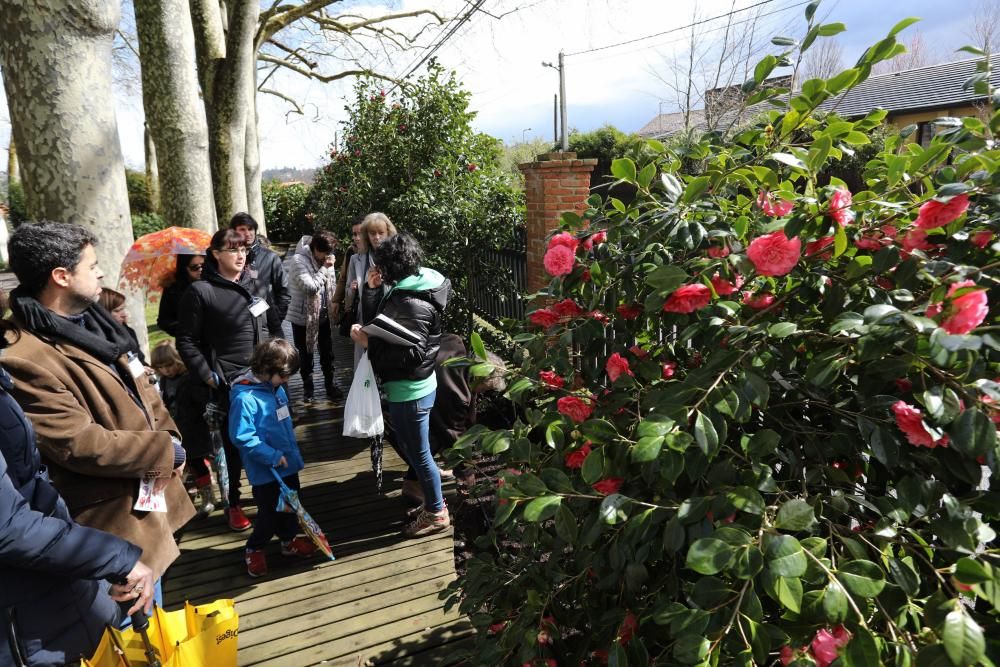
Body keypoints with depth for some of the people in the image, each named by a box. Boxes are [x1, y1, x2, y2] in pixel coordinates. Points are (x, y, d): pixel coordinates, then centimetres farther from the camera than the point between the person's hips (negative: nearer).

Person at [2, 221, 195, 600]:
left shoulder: (91, 322, 6)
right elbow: (77, 444, -26)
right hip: (114, 524, -9)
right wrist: (165, 451, -18)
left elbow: (141, 390, 11)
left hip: (149, 492, 9)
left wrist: (169, 439, -5)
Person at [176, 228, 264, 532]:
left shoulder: (253, 283, 7)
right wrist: (208, 376, -11)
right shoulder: (201, 291, -8)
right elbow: (187, 342, -6)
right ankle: (233, 503, 23)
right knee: (233, 443, 5)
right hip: (226, 382, -4)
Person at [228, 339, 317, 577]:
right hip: (265, 472, -8)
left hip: (288, 464, 8)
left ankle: (289, 541, 42)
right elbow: (242, 436, -25)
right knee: (269, 514, 6)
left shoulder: (277, 389, 1)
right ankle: (254, 549, 30)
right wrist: (272, 456, -23)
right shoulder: (244, 398, -24)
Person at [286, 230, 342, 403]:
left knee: (327, 353, 13)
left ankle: (329, 384, 28)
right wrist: (324, 268, -21)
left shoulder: (326, 259, -1)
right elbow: (311, 287, -27)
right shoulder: (298, 260, -19)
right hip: (303, 317, -4)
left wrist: (332, 304, 5)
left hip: (324, 315, 4)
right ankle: (307, 387, 29)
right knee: (306, 355, 12)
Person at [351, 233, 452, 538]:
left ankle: (436, 512, 21)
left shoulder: (413, 303, -25)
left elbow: (411, 355, -29)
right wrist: (372, 291, 4)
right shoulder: (405, 291, 5)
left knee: (419, 451, 5)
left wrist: (368, 343, -27)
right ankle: (422, 482, 43)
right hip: (405, 386, 10)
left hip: (410, 389, -10)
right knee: (410, 445, 24)